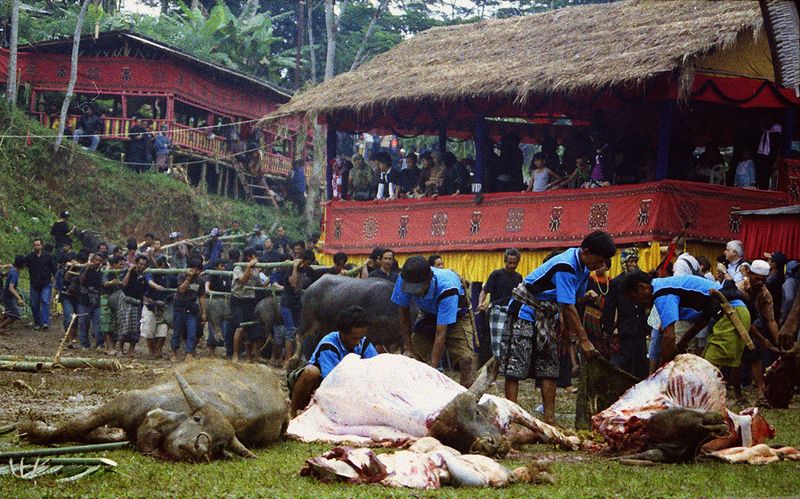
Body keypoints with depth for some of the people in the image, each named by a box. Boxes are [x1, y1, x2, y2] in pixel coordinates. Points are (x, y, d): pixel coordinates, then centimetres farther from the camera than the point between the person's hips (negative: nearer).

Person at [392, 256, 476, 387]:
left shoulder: (446, 288, -40)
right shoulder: (404, 280, -28)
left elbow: (440, 333, -39)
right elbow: (404, 312, -11)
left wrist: (432, 368, -41)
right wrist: (408, 349, -15)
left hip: (455, 316, -4)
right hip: (427, 316, 4)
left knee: (465, 360, -24)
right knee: (412, 357, -13)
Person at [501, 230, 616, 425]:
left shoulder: (583, 268, 3)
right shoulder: (565, 266, -26)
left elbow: (571, 301, 10)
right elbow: (568, 307, -27)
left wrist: (568, 330, 7)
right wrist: (584, 340, -24)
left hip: (546, 317, 10)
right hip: (524, 313, -10)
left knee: (549, 368, 4)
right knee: (515, 367, -10)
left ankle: (549, 419, 4)